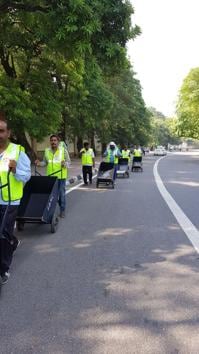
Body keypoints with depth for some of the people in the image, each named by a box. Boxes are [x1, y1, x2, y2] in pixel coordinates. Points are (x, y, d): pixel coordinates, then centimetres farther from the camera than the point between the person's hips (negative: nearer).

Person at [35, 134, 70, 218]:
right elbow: (45, 162, 15)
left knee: (61, 194, 5)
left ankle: (62, 210, 19)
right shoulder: (47, 151, 7)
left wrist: (65, 164, -20)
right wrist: (40, 163, -5)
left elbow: (68, 161, 1)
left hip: (61, 176, -2)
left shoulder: (63, 150, -2)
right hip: (50, 176, 3)